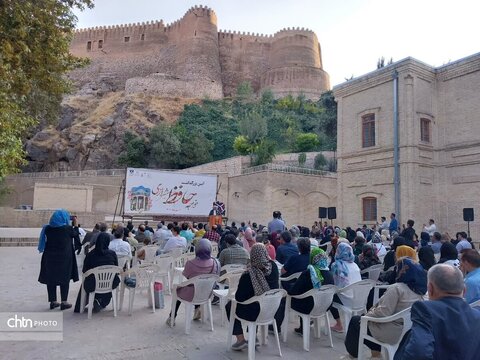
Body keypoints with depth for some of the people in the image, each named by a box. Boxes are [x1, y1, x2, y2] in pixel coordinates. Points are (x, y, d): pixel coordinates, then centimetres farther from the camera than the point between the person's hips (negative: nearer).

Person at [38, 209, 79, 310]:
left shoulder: (48, 229, -4)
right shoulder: (68, 229, -14)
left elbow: (46, 240, 13)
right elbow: (75, 235, 4)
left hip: (50, 258, 3)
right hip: (64, 258, -3)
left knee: (51, 279, 13)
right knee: (65, 279, 6)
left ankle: (53, 301, 18)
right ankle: (64, 302, 7)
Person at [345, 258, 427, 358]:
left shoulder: (396, 288, -23)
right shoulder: (418, 289, 0)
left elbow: (383, 313, -24)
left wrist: (367, 315, -6)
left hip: (391, 333, -8)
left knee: (355, 321, 11)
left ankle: (353, 351, 24)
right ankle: (376, 352, 28)